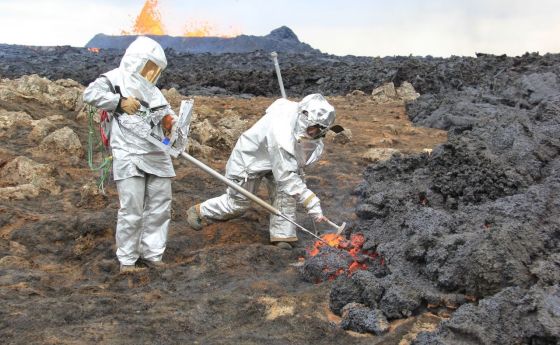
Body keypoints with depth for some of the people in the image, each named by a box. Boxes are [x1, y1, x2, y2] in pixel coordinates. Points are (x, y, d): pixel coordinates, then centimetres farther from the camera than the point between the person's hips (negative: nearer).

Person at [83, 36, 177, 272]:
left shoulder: (153, 91, 20)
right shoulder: (116, 79, 1)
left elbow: (168, 115, 16)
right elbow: (90, 94, -11)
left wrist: (170, 123, -6)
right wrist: (120, 101, -14)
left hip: (158, 157, 7)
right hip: (129, 158, -7)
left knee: (160, 208, 8)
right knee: (131, 211, -6)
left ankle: (152, 254, 19)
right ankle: (127, 260, 7)